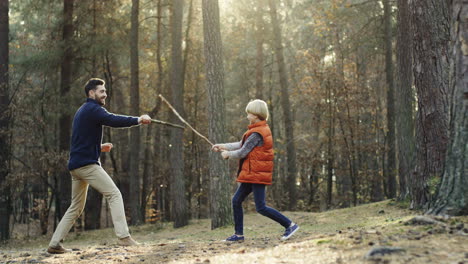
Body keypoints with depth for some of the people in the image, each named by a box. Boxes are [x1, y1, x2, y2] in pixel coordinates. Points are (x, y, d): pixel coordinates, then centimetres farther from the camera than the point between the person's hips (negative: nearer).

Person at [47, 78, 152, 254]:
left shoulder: (82, 111, 23)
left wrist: (99, 147, 17)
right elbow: (113, 120, -24)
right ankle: (123, 237, -21)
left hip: (75, 165, 10)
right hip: (86, 164, -10)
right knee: (114, 195, -12)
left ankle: (54, 244, 14)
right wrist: (138, 120, -21)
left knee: (76, 207, 15)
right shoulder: (92, 109, -7)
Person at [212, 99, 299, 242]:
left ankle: (290, 225, -2)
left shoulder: (256, 134, -18)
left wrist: (228, 154, 1)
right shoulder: (263, 129, 13)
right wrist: (223, 146, 17)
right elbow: (241, 144, 18)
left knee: (261, 207, -9)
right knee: (236, 200, 11)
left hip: (256, 174, -10)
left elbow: (242, 153, -16)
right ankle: (239, 234, 17)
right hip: (252, 174, 10)